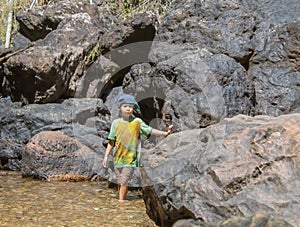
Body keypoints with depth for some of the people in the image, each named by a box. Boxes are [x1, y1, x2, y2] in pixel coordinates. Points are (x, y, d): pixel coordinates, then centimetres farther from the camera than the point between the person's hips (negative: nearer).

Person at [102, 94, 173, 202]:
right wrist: (106, 156, 6)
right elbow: (111, 141, 8)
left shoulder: (137, 122, -1)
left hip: (130, 158, -2)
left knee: (124, 182, -9)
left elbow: (150, 130, 3)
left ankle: (121, 202, -1)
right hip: (118, 158, 2)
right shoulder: (116, 123, 4)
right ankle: (121, 201, 19)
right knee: (120, 182, 8)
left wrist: (164, 133, -7)